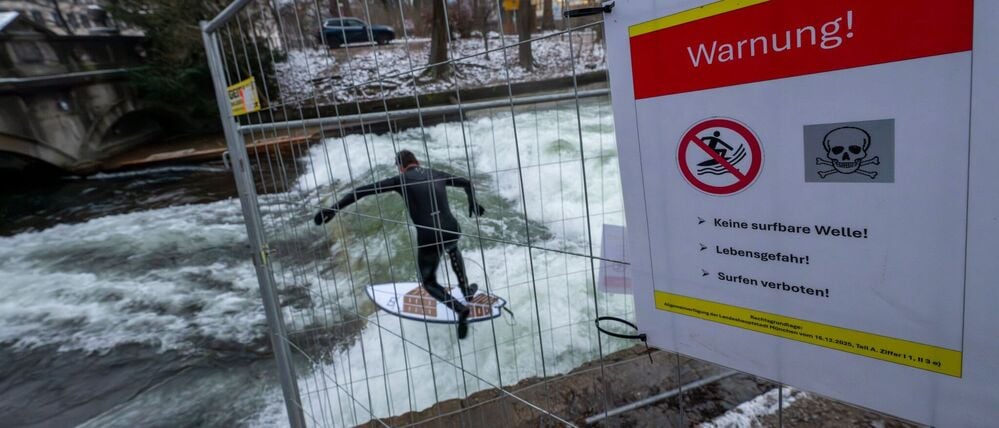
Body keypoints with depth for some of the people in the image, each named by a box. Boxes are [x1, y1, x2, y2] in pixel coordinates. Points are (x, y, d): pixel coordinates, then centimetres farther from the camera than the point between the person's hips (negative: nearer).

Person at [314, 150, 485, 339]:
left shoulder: (401, 179, 1)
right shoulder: (437, 174, 14)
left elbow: (365, 190, -5)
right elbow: (466, 182, 28)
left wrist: (334, 208, -6)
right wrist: (473, 204, 43)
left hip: (429, 240, -4)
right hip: (453, 232, 4)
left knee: (428, 282, 20)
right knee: (452, 248, 42)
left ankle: (460, 309, -2)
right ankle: (466, 289, 49)